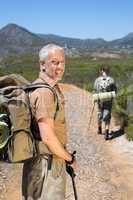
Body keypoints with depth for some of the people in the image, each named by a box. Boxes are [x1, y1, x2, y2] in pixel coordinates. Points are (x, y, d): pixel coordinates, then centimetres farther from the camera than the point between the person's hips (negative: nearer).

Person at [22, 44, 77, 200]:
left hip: (51, 159, 10)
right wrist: (69, 158, -13)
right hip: (47, 162, -10)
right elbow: (47, 137, -28)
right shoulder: (44, 91, -24)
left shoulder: (53, 87, 8)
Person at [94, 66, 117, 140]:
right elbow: (115, 91, -4)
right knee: (107, 117, 3)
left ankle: (99, 129, 41)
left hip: (100, 101, 2)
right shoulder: (111, 80, -10)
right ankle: (106, 133, -9)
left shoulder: (97, 80, -7)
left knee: (100, 114, 23)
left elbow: (95, 90, -1)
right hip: (109, 101, -2)